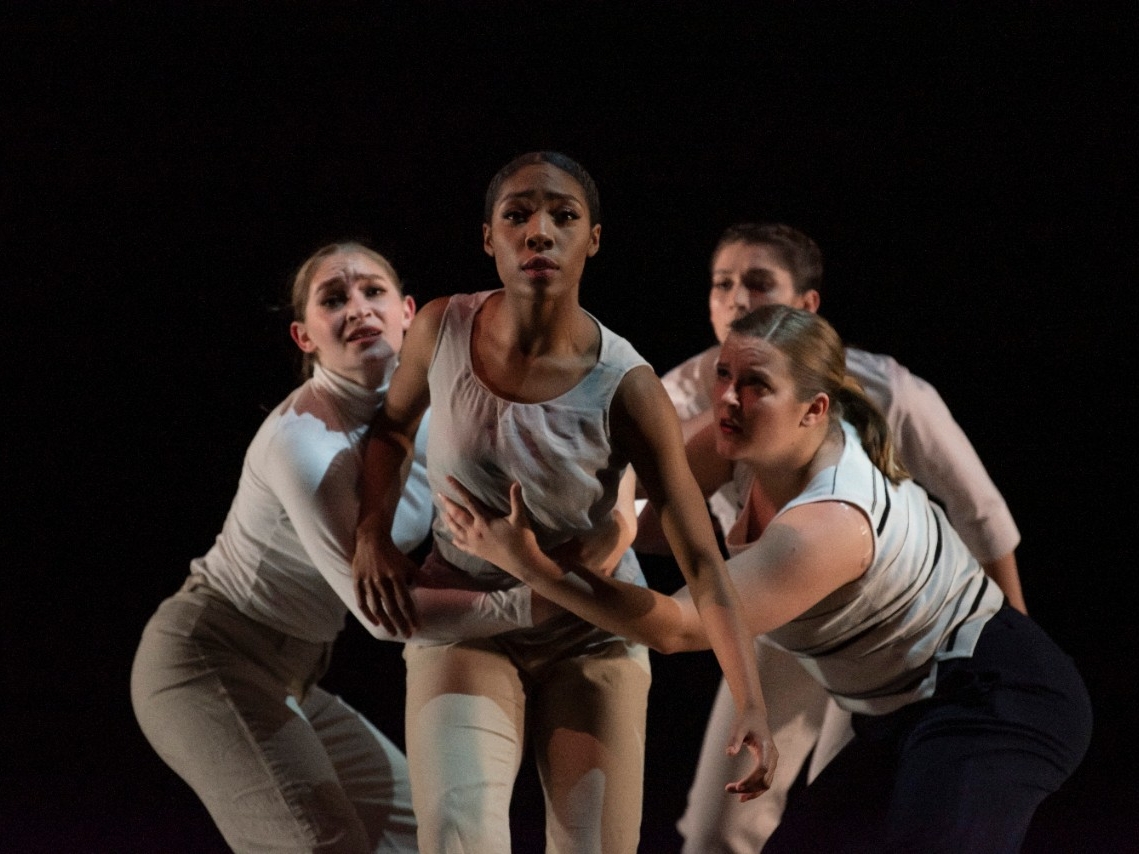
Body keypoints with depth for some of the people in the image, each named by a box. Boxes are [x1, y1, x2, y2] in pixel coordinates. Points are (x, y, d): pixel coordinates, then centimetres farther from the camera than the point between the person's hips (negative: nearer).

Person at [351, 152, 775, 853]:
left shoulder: (625, 387, -20)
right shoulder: (443, 329, -12)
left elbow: (703, 563, -20)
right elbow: (393, 427, 12)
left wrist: (752, 705, -29)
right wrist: (374, 531, -5)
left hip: (592, 638, 0)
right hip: (466, 625, 1)